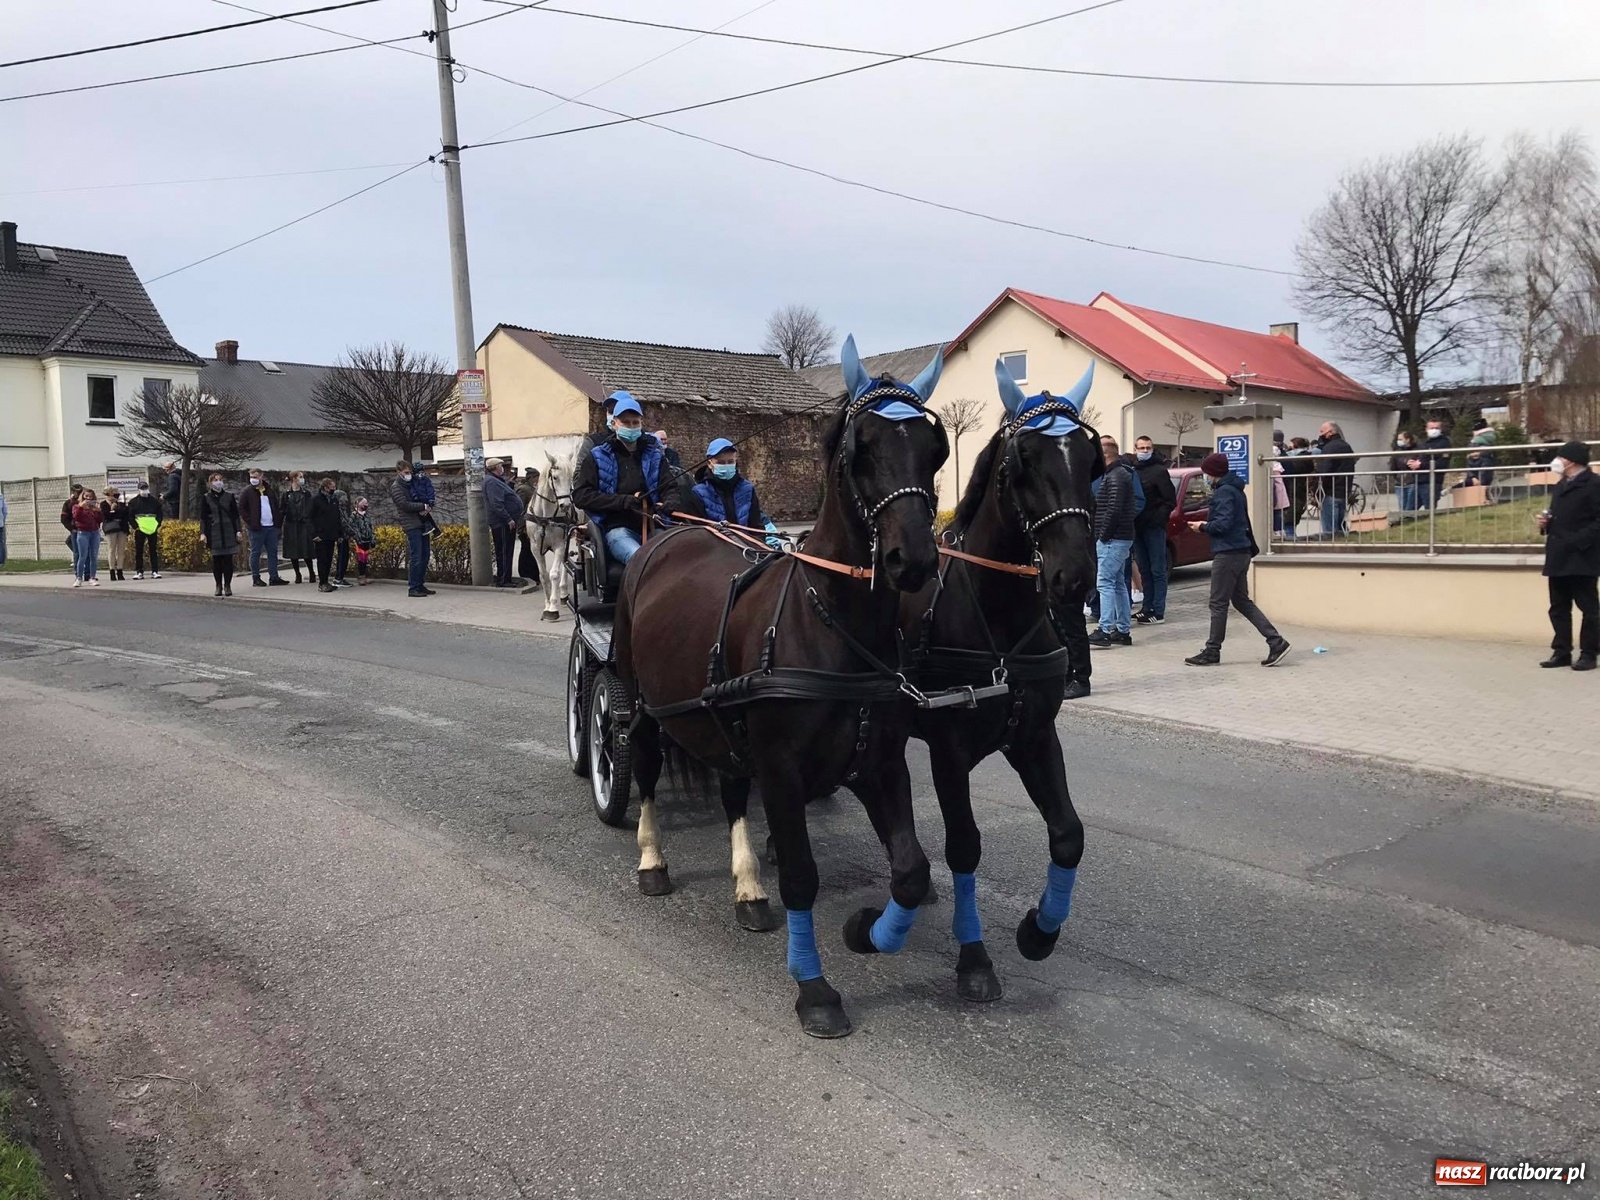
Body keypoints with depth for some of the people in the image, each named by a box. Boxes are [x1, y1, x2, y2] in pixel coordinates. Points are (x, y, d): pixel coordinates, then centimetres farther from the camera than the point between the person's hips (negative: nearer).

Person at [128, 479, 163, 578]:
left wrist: (158, 526, -1)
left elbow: (159, 514, 11)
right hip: (140, 530, -1)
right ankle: (139, 572, 4)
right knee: (138, 552, 0)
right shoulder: (133, 502, 6)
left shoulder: (154, 501, 10)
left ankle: (155, 571, 4)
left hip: (153, 529, 1)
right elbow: (130, 515, 4)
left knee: (154, 551, 1)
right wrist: (135, 526, -7)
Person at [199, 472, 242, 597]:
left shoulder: (230, 496, 7)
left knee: (228, 559, -1)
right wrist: (202, 533, -3)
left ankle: (227, 585, 5)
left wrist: (238, 530, 1)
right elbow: (203, 517, 4)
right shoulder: (206, 498, 5)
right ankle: (218, 585, 10)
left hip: (229, 532, 0)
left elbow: (236, 515, 8)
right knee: (216, 560, 1)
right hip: (214, 533, 0)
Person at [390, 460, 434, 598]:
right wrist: (423, 506, -9)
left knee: (424, 556, 9)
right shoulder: (396, 487, -4)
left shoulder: (411, 484, 19)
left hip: (421, 523, 8)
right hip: (411, 525, -8)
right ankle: (412, 588, -8)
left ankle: (420, 585, 16)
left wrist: (425, 509, -3)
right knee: (416, 557, -11)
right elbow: (405, 505, -15)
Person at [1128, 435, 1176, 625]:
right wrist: (1130, 520, 2)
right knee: (1144, 570, 12)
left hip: (1154, 528, -6)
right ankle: (1148, 607, 19)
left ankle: (1158, 612, -1)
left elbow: (1170, 501, -7)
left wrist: (1158, 519, -14)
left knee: (1158, 570, -1)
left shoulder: (1159, 471, -4)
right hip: (1137, 527, 6)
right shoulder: (1131, 470, 10)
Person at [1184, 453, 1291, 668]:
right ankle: (1276, 642, 8)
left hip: (1228, 553, -10)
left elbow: (1223, 523, -23)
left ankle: (1212, 652, 6)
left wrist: (1202, 526, -6)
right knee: (1242, 601, 13)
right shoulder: (1235, 489, 17)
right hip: (1241, 552, 10)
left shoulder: (1224, 492, -14)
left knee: (1218, 604, -1)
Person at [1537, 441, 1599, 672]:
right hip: (1558, 558, 8)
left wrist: (1578, 542, -21)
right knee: (1558, 608, 10)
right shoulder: (1561, 486, 19)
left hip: (1581, 559, -8)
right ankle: (1562, 652, 16)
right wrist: (1546, 523, 8)